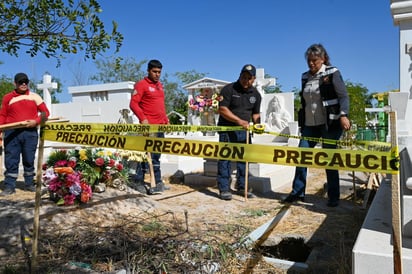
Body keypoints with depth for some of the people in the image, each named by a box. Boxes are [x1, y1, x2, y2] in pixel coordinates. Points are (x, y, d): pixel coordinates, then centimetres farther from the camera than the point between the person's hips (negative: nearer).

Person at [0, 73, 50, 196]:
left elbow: (45, 112, 5)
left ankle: (29, 184, 19)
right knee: (11, 160, 0)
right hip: (11, 133, 0)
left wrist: (36, 121, -10)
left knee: (29, 160, 8)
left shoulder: (35, 97, 7)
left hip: (30, 132, 0)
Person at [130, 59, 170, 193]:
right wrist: (143, 118, -21)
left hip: (160, 125, 8)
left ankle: (158, 183, 19)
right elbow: (133, 103, -12)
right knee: (148, 154, -5)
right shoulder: (141, 84, -4)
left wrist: (166, 119, 16)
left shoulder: (160, 85, 19)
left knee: (156, 155, 12)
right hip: (149, 126, -8)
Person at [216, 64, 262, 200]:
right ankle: (224, 189, 1)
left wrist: (257, 124, -7)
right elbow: (222, 109, -16)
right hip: (227, 129, -5)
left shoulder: (256, 94, 9)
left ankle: (241, 187, 21)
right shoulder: (228, 89, -9)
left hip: (244, 130, 6)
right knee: (225, 157, -6)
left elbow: (255, 113, 15)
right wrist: (239, 121, -25)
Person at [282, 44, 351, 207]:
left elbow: (343, 96, -7)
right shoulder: (305, 77, 12)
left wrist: (343, 115, -22)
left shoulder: (332, 73, -3)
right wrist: (302, 123, 19)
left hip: (330, 123, -5)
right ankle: (297, 192, 12)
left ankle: (333, 197, 11)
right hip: (310, 124, 5)